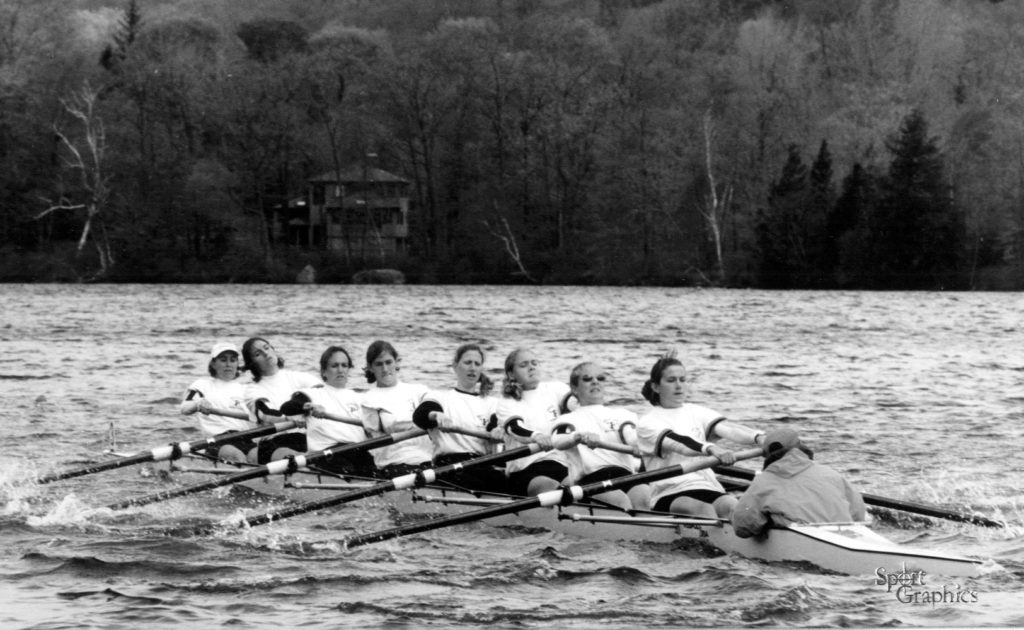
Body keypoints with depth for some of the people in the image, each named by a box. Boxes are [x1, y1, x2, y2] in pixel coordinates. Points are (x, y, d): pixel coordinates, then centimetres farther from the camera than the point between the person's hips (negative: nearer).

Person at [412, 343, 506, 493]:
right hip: (450, 464, -3)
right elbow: (419, 415, -5)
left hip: (484, 466, 3)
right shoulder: (439, 397, 17)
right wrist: (436, 416, -30)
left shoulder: (491, 403, 26)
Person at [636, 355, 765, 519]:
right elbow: (678, 445, -17)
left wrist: (759, 438, -23)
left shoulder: (697, 413, 19)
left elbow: (727, 429, -1)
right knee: (704, 510, -34)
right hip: (670, 495, -3)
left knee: (731, 505, -30)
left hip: (710, 489, 3)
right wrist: (710, 448, -37)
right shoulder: (647, 423, 4)